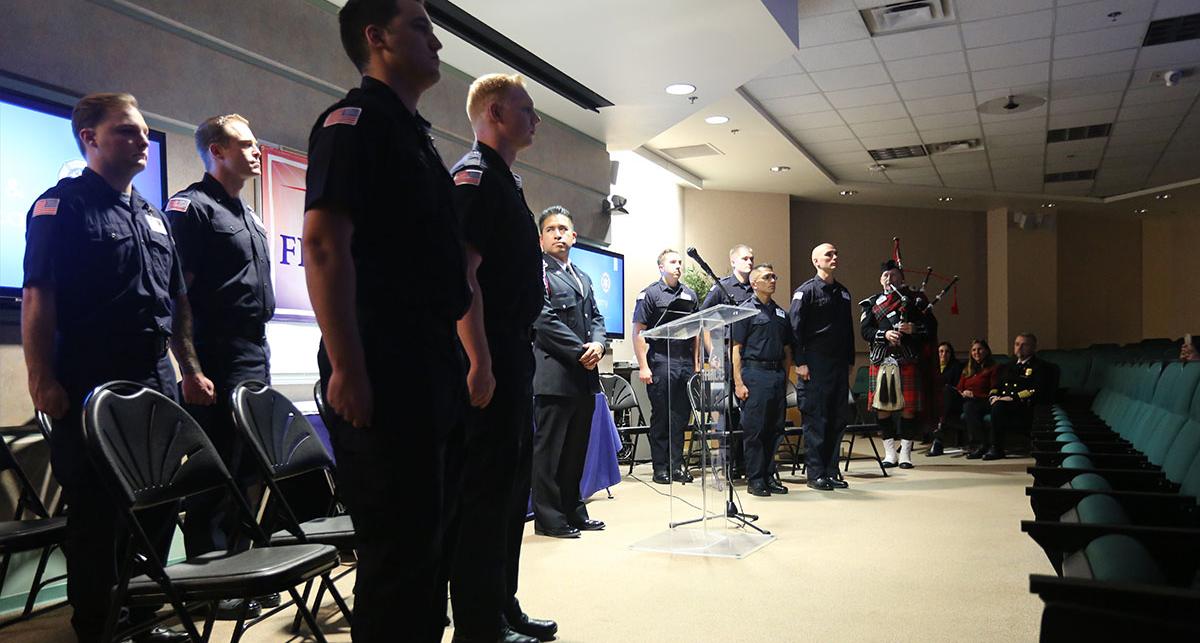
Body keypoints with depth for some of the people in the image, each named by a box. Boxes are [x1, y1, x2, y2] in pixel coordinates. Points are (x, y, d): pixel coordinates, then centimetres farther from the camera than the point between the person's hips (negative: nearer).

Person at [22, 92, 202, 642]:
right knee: (95, 515, 1)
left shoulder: (154, 217, 18)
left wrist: (190, 369, 16)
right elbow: (37, 298, -11)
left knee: (158, 505, 13)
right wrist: (42, 379, -19)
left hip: (155, 381, 7)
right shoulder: (61, 206, -3)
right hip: (90, 386, -7)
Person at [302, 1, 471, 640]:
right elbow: (323, 243, -18)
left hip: (428, 373, 9)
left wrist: (458, 361, 21)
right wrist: (346, 368, -23)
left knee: (423, 536, 17)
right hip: (380, 377, -9)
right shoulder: (354, 119, -6)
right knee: (397, 544, -3)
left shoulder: (414, 132, 22)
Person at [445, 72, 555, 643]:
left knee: (511, 484, 15)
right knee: (486, 488, -4)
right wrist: (479, 363, -24)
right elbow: (461, 274, -20)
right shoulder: (474, 175, -10)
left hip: (513, 355, 10)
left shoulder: (504, 179, 20)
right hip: (488, 360, -10)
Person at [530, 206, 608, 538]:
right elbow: (546, 321, -14)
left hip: (584, 376, 8)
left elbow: (596, 318, 16)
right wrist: (581, 352, -14)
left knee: (577, 448, 13)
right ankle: (548, 517, 6)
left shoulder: (583, 278, 21)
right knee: (549, 448, -2)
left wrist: (598, 345, -5)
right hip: (554, 375, -8)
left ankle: (572, 510, 24)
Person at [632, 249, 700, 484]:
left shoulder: (689, 294, 14)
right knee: (661, 417, 2)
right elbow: (638, 332, -6)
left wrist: (696, 363, 12)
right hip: (660, 362, -5)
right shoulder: (649, 293, -1)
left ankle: (677, 465, 17)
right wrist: (643, 366, -12)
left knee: (681, 416, 7)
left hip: (685, 363, 5)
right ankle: (660, 468, 10)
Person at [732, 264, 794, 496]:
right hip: (755, 374, -6)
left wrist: (786, 378, 12)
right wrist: (738, 383, -12)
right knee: (754, 429, -3)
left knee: (774, 429, 9)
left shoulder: (781, 313, 17)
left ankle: (767, 475, 19)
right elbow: (736, 349, -6)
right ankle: (754, 479, 5)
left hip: (777, 375, 6)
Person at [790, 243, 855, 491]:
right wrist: (800, 362, -15)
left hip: (839, 365, 7)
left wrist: (850, 361, 16)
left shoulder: (843, 292, 17)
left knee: (837, 421, 9)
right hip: (815, 366, -7)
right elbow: (795, 328, -10)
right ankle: (815, 473, 4)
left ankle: (831, 471, 17)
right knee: (815, 420, -2)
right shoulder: (806, 291, -5)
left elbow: (849, 329, 21)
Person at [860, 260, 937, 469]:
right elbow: (864, 330, 3)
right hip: (881, 360, 1)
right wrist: (884, 334, -14)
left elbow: (931, 326, 4)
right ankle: (889, 452, 14)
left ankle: (905, 453, 9)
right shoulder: (872, 303, 13)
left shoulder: (915, 299, 10)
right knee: (882, 406, 2)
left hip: (908, 360, -1)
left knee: (909, 407, -1)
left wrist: (913, 328, -14)